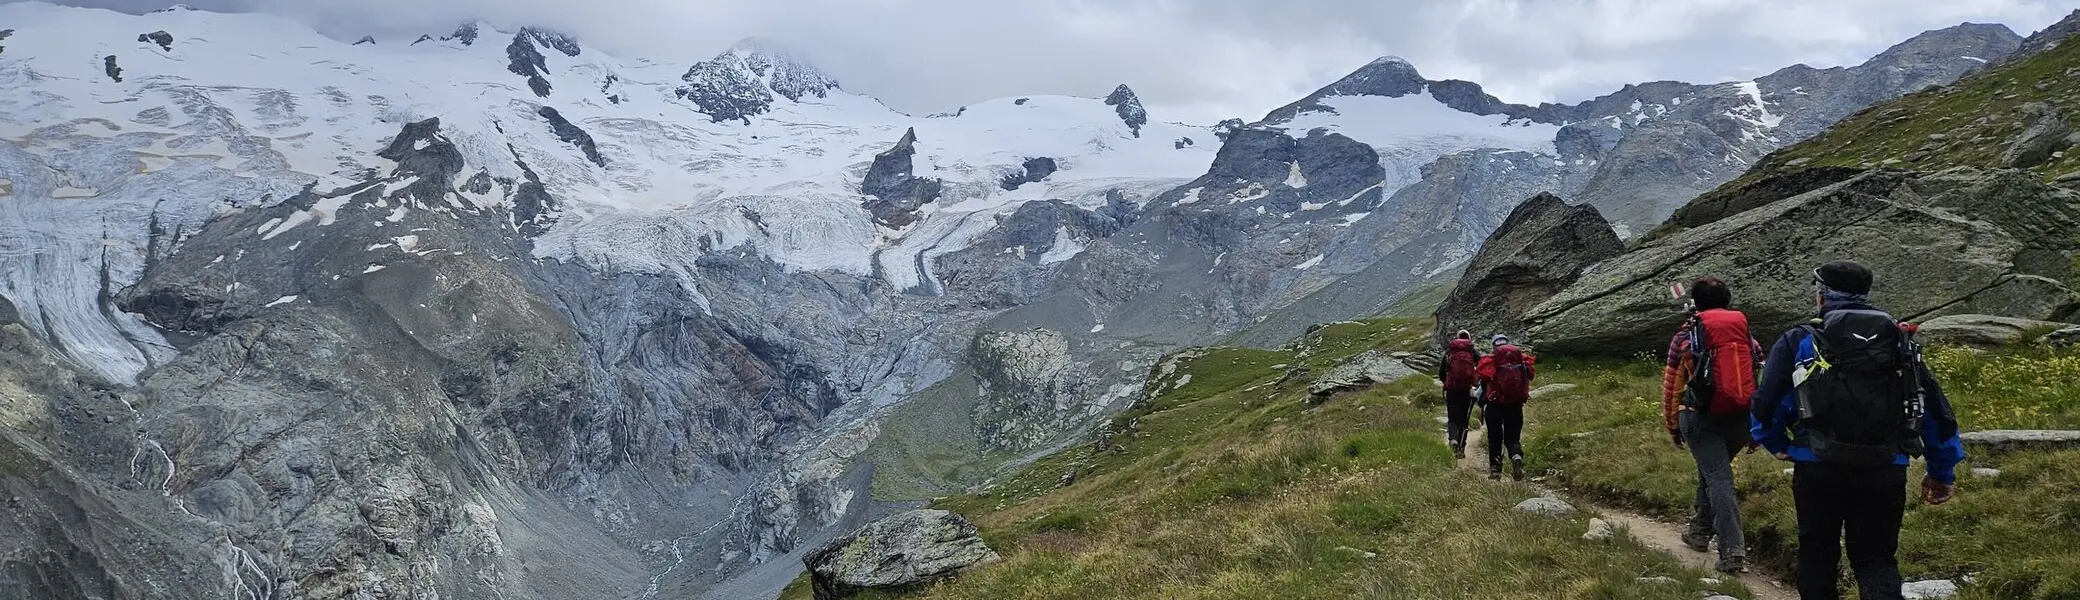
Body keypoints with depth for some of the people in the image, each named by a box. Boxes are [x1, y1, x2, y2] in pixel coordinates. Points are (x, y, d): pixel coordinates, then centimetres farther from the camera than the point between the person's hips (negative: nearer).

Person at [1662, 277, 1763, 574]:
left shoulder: (1686, 335, 0)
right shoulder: (1746, 334, 9)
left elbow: (1671, 385, 3)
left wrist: (1672, 425, 14)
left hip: (1702, 419, -4)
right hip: (1741, 420, 4)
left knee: (1719, 479, -5)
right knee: (1712, 470, 25)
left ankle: (1732, 552, -15)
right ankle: (1700, 531, 34)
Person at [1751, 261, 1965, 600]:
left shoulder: (1798, 342, 2)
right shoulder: (1901, 342, 12)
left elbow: (1766, 403, 0)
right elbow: (1936, 410, 14)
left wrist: (1777, 445, 19)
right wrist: (1943, 473, 22)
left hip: (1818, 470, -2)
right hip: (1886, 472, 2)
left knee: (1817, 557, 14)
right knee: (1877, 560, 9)